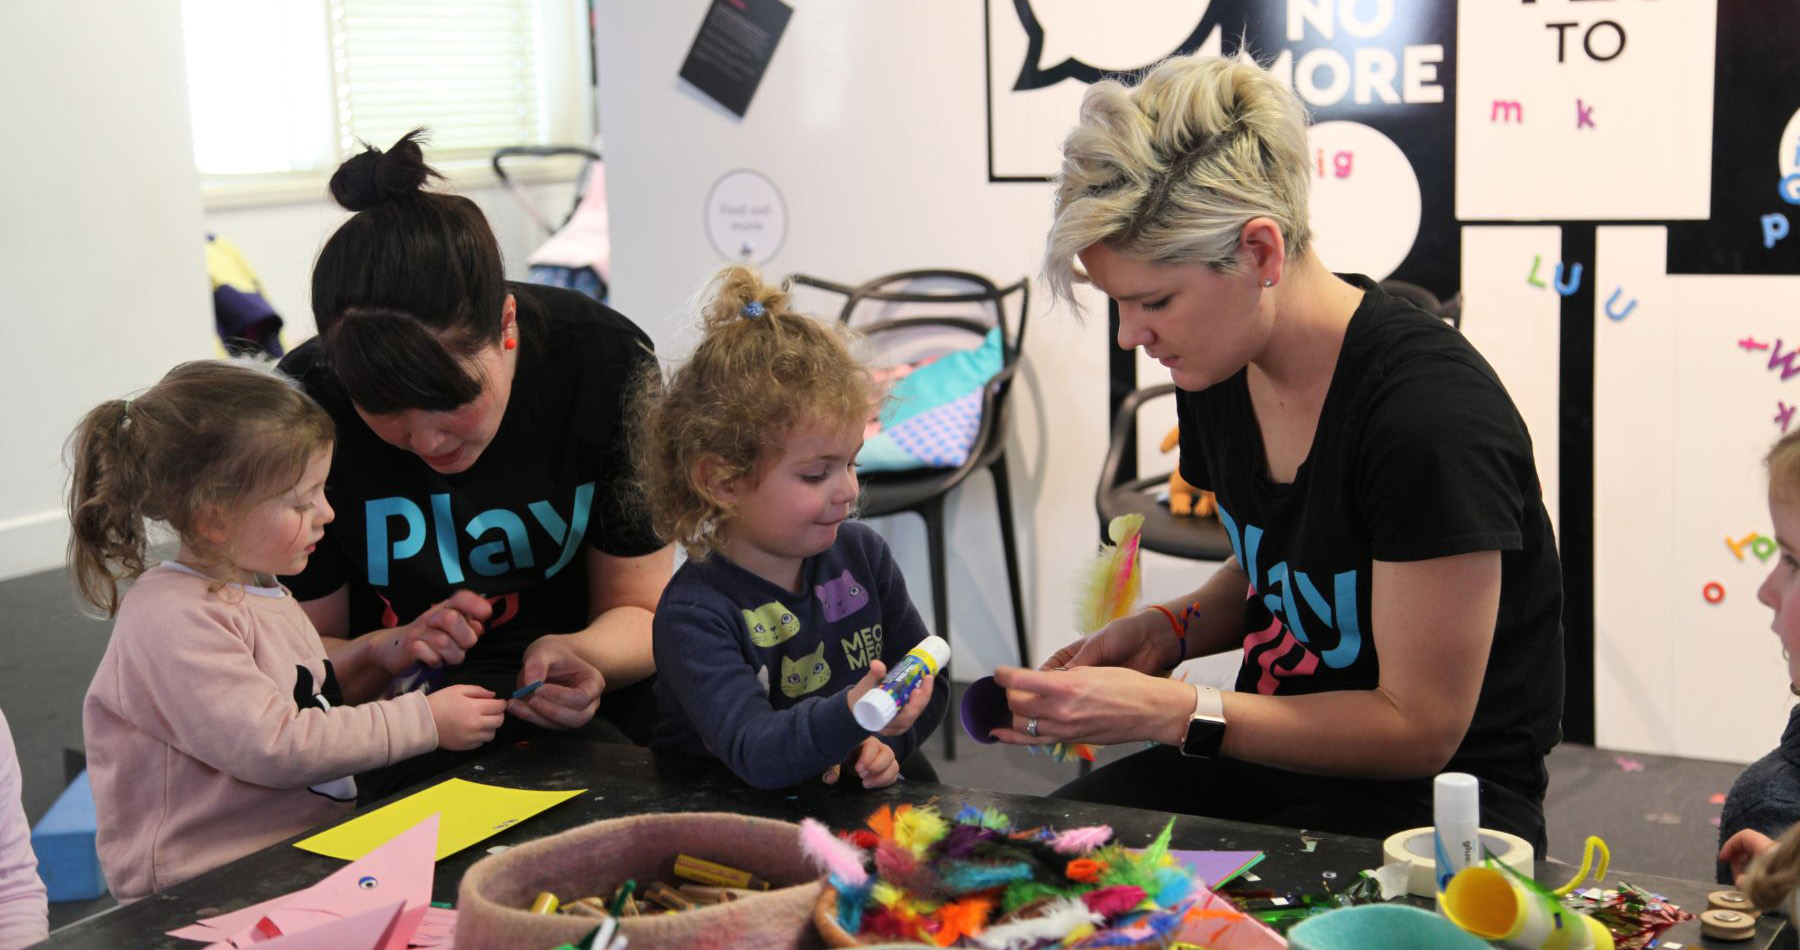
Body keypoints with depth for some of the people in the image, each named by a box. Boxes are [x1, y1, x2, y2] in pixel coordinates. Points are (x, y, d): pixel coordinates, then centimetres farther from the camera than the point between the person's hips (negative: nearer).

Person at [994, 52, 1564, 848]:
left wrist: (1165, 711, -24)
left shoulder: (1431, 413, -25)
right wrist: (1170, 628, -2)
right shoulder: (1216, 369, 0)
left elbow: (1419, 729, -20)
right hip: (1275, 750, 7)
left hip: (1433, 796, -7)